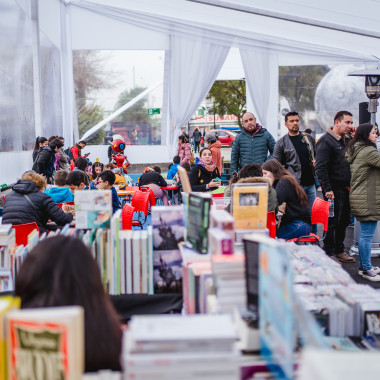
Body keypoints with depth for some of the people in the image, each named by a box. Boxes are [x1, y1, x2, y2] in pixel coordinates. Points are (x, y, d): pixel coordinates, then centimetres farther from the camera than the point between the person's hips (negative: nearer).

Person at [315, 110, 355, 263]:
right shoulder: (326, 140, -11)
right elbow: (320, 167, -17)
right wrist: (327, 189, -21)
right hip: (334, 189, -8)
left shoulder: (347, 140, 15)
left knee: (344, 220, 15)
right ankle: (329, 253, 10)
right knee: (332, 222, -1)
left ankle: (339, 251, 28)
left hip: (347, 188, 8)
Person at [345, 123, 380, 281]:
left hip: (359, 198, 11)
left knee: (364, 234, 16)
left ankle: (364, 265, 24)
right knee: (367, 235, -4)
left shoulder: (354, 151, 15)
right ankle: (366, 269, 1)